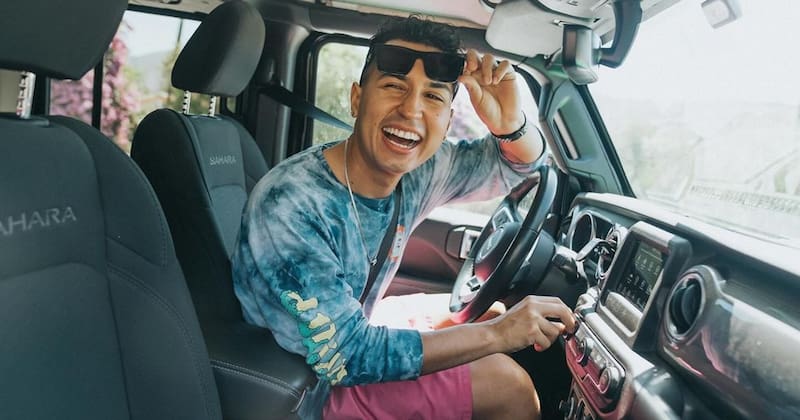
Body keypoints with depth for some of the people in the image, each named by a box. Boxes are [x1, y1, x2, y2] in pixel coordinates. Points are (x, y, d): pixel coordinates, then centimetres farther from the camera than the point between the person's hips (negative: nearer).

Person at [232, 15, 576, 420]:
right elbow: (343, 358, -30)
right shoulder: (289, 206, -31)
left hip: (342, 345, 7)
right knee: (509, 385, -8)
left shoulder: (418, 172, -12)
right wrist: (497, 333, -28)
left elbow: (519, 164, 3)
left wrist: (509, 122, -22)